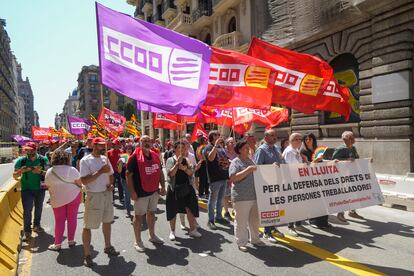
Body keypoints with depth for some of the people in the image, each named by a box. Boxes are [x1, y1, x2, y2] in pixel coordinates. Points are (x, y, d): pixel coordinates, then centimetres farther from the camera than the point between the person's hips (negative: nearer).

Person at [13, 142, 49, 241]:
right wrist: (21, 171, -25)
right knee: (27, 210, -5)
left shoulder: (43, 159, -9)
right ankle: (27, 231, 7)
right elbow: (15, 176, -5)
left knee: (39, 208, 17)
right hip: (27, 189, -2)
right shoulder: (21, 160, -9)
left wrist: (40, 172, -29)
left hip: (40, 188, 2)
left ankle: (36, 225, 36)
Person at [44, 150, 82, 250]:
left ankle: (57, 244, 18)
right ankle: (71, 240, 21)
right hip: (73, 197, -1)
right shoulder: (72, 170, -13)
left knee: (59, 220, 11)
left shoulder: (49, 172, -7)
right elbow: (80, 184, -10)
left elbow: (48, 186, 2)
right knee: (72, 219, 11)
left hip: (57, 199, 1)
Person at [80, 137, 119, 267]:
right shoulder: (85, 160, -12)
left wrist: (111, 184, -2)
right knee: (88, 226, 1)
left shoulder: (105, 159, 8)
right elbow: (84, 181, -20)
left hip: (107, 194, 7)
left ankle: (108, 247, 34)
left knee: (107, 221, 17)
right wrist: (100, 171, -26)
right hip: (93, 195, -7)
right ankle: (87, 255, 14)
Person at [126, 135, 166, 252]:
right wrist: (132, 191, -18)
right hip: (141, 192, -6)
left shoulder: (155, 156, 5)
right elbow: (128, 175, -15)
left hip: (154, 191, 6)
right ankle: (138, 241, 19)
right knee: (138, 216, 5)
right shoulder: (135, 157, -14)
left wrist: (163, 186, 7)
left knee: (151, 213, 19)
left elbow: (160, 172, 13)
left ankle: (152, 236, 36)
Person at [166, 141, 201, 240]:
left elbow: (191, 173, 1)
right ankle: (172, 231, 23)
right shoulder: (170, 160, -5)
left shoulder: (186, 160, 6)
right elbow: (170, 173, -17)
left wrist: (184, 168, -18)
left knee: (190, 208, 5)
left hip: (187, 187, 3)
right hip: (174, 188, -3)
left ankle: (192, 229, 19)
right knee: (173, 210, 7)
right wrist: (178, 163, -23)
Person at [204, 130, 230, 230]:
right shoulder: (209, 147, -9)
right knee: (212, 199, 1)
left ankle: (218, 217, 31)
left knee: (220, 199, 17)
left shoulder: (221, 147, 15)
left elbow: (226, 159, 27)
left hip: (223, 177, 8)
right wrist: (216, 145, -30)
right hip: (215, 178, -8)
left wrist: (228, 162, 6)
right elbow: (210, 158, -29)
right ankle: (210, 220, 10)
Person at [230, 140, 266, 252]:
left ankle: (255, 239, 34)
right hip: (241, 197, -7)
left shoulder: (250, 160, 15)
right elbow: (233, 178, -21)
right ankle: (241, 242, 16)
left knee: (255, 219, 17)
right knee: (241, 220, 1)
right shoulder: (235, 162, -8)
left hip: (254, 195, 7)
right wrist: (248, 170, -23)